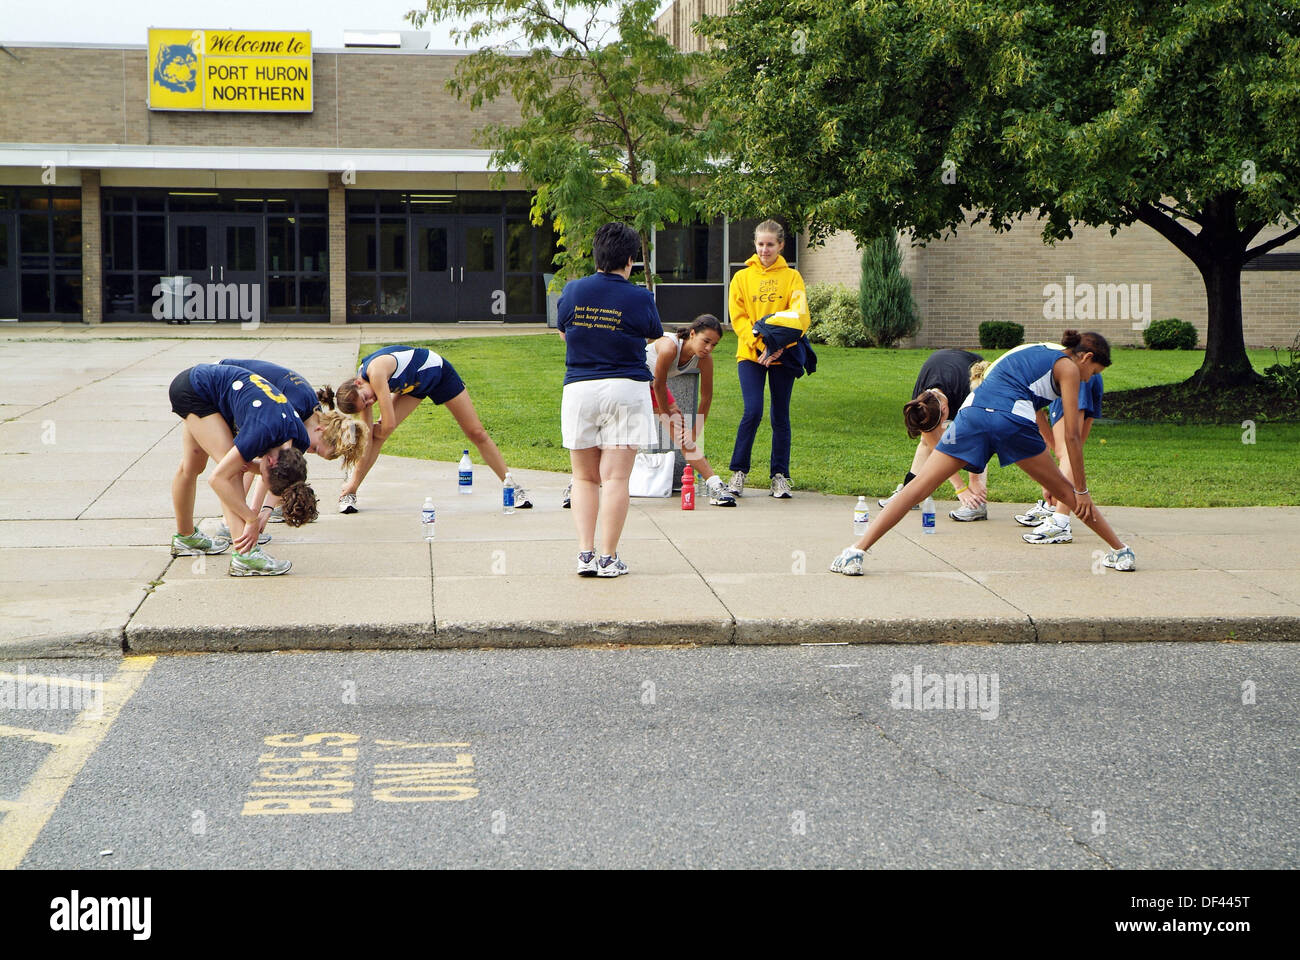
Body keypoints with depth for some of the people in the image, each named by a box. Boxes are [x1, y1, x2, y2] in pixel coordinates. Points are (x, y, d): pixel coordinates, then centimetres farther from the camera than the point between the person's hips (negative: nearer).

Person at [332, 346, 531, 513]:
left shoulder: (375, 371, -41)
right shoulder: (362, 392, -18)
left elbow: (389, 424, -40)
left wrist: (378, 431, -16)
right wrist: (354, 479, -16)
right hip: (412, 384, 5)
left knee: (477, 434, 0)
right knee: (377, 435, -11)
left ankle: (512, 486, 11)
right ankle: (350, 491, 0)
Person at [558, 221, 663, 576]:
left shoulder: (572, 291, 0)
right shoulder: (640, 298, -5)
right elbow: (655, 335, 13)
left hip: (579, 389, 2)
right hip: (624, 390, -2)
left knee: (584, 478, 12)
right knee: (615, 478, -1)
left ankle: (585, 553, 3)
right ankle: (608, 558, -1)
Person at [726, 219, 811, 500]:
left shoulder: (791, 277, 6)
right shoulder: (742, 277, 7)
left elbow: (800, 315, -4)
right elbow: (738, 318, 1)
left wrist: (779, 344, -19)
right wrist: (759, 344, -14)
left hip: (782, 355, 1)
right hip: (750, 354, -1)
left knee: (780, 416, 4)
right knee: (753, 411, -13)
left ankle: (780, 476, 12)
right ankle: (739, 472, 0)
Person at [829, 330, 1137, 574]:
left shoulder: (1034, 351, 36)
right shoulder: (1068, 367, 15)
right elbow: (1071, 436, 9)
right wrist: (1082, 490, 14)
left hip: (973, 412, 4)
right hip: (1014, 419, -4)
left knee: (919, 487, 0)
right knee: (1064, 491, 14)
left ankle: (857, 551, -9)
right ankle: (1121, 551, 24)